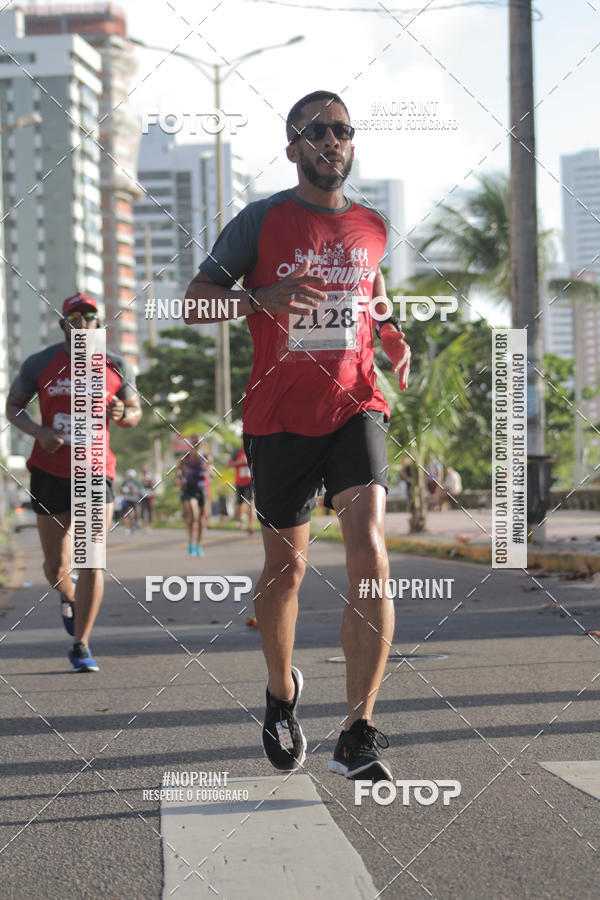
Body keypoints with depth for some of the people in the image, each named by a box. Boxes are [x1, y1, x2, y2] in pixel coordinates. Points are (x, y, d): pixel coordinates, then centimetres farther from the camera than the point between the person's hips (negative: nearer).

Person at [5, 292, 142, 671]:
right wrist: (38, 431, -13)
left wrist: (121, 414, -14)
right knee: (56, 565, 5)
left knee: (92, 561, -10)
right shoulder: (40, 364, -1)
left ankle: (81, 646, 0)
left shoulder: (117, 367, 2)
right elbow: (13, 406, 7)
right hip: (50, 472, 0)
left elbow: (135, 412, 11)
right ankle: (68, 598, 43)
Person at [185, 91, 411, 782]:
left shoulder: (371, 228, 9)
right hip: (279, 418, -1)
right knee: (286, 566, 11)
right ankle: (281, 694, 38)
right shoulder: (261, 221, -2)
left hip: (354, 407, 1)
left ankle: (358, 737, -17)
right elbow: (194, 303, -2)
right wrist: (262, 298, -20)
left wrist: (391, 335, 10)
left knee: (370, 557, -18)